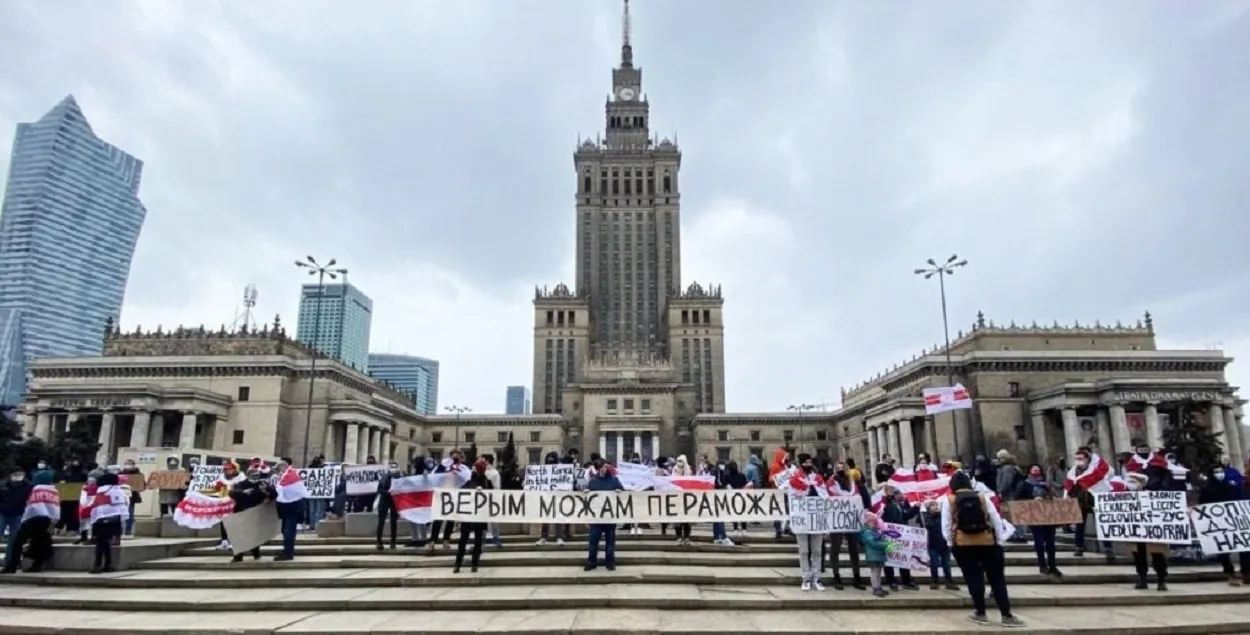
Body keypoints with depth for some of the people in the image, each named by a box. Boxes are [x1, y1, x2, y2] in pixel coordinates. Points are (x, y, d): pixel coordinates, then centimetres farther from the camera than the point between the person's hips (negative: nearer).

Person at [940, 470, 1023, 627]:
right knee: (997, 579, 7)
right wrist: (1000, 541, 8)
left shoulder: (948, 500, 0)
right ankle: (1006, 615, 7)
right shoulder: (982, 498, 5)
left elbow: (946, 525, -3)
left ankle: (980, 613, 11)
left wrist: (950, 542, 6)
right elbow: (996, 520, 3)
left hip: (962, 544, -1)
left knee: (973, 578, 6)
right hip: (987, 542, 1)